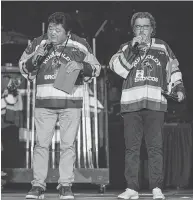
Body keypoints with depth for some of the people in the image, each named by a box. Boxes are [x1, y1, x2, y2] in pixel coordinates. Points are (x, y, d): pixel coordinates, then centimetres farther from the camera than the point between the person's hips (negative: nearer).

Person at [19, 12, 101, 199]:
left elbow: (96, 69, 6)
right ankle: (38, 185, 6)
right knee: (41, 144, -1)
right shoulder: (37, 44, 4)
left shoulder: (80, 45, 2)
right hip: (44, 102, 1)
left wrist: (81, 65, -15)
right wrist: (36, 57, -10)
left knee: (68, 145, 3)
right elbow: (24, 70, 10)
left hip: (71, 102, 0)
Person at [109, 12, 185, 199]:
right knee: (131, 147, 1)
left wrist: (178, 87, 10)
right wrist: (132, 48, -11)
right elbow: (116, 66, -4)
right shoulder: (127, 48, 13)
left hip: (155, 103, -1)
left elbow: (173, 68, 22)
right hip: (131, 103, 1)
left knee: (155, 147, -3)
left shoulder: (162, 47, 14)